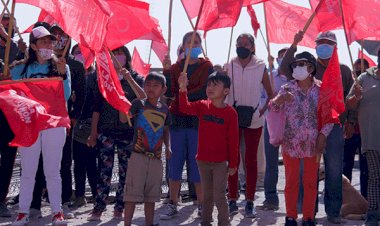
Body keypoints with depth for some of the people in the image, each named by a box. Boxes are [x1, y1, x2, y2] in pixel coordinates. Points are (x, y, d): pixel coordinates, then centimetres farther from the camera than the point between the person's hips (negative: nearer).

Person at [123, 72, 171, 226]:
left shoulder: (164, 109, 10)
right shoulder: (139, 104, -2)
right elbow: (124, 119, -17)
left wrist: (168, 147, 8)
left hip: (156, 157, 4)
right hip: (138, 155, -4)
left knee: (151, 195, 13)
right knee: (132, 193, -5)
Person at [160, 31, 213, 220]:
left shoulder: (206, 66, 3)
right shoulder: (175, 67, 10)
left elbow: (204, 90, -10)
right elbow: (169, 93, -3)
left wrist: (183, 95, -14)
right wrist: (166, 71, -12)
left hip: (198, 120, -3)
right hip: (177, 119, 3)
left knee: (197, 164, -1)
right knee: (175, 163, 5)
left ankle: (201, 206, 8)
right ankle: (172, 206, 13)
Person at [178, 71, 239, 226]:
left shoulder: (230, 112, -10)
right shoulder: (202, 106, 1)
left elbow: (233, 140, -7)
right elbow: (185, 108, -15)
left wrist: (233, 164, -6)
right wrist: (183, 90, -30)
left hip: (220, 163, -4)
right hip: (203, 160, 4)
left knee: (219, 197, -2)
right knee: (207, 196, 17)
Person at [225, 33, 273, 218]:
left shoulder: (260, 67, -3)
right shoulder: (229, 66, 0)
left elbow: (270, 94, 4)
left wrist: (263, 110, -10)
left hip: (254, 120, -1)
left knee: (251, 161, 4)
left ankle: (250, 202, 11)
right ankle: (232, 200, 14)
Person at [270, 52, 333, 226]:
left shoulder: (322, 89, -3)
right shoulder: (287, 89, -2)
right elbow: (272, 109, -7)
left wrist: (323, 135, -9)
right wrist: (278, 100, -28)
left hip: (313, 143, 0)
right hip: (291, 143, 0)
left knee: (311, 182, 9)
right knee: (291, 182, 8)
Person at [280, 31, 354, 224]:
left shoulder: (344, 71, 8)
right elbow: (284, 69, -6)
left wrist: (350, 121, 6)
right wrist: (294, 45, -13)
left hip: (335, 127, 1)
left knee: (334, 171, 4)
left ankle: (333, 211, 14)